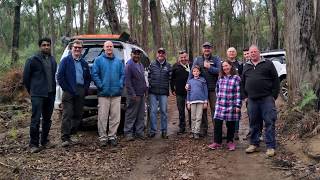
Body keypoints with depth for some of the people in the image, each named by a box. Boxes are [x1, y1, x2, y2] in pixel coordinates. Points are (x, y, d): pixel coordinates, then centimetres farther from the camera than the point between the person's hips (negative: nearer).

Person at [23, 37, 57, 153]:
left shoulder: (53, 60, 11)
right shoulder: (33, 60, -4)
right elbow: (26, 76, 0)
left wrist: (53, 89, 10)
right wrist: (31, 90, 4)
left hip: (50, 94, 5)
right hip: (38, 95, -5)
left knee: (47, 119, 13)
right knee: (36, 119, -7)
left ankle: (45, 141, 25)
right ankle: (33, 144, 2)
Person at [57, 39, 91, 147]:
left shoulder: (84, 63, 16)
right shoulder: (65, 60, 0)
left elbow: (88, 78, 22)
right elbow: (60, 76, -6)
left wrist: (85, 89, 7)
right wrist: (66, 89, -12)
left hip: (81, 93, 6)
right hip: (69, 92, -6)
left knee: (78, 115, 9)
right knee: (67, 115, -8)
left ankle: (70, 135, 20)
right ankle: (65, 138, -6)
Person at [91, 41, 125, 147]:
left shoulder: (119, 61, 14)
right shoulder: (98, 60, 4)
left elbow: (123, 74, 10)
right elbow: (94, 74, -2)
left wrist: (120, 85, -3)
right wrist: (100, 85, -10)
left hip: (116, 94, 3)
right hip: (103, 94, -3)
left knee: (115, 117, 5)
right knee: (102, 117, -1)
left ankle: (112, 136, 16)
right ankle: (103, 137, 9)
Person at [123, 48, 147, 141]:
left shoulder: (140, 65, 15)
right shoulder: (129, 65, -11)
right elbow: (127, 81, -16)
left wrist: (145, 89, 13)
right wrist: (133, 94, -19)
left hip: (142, 94, 8)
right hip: (134, 95, -8)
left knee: (141, 115, 12)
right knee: (131, 114, -1)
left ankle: (139, 132, 20)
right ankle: (128, 132, 8)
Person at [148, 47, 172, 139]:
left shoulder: (168, 66, 8)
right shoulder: (152, 64, 9)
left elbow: (170, 78, 6)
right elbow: (148, 76, 11)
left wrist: (166, 86, -2)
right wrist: (150, 83, 1)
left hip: (164, 92, 0)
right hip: (153, 92, 0)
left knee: (164, 111, 4)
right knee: (153, 111, 1)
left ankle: (164, 131, 13)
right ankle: (152, 130, 10)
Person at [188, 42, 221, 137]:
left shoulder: (216, 59, 4)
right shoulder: (197, 59, 8)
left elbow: (219, 71, -10)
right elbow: (192, 72, -1)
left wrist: (209, 67, -15)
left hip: (213, 88, -2)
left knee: (214, 108, 0)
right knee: (202, 109, 8)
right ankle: (203, 129, 17)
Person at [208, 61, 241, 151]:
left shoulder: (236, 78, -6)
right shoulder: (220, 78, 10)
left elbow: (238, 93, -10)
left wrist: (238, 105, -14)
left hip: (231, 106, -4)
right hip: (220, 105, 4)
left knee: (230, 125, 7)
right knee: (217, 123, 1)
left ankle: (230, 141, 23)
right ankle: (217, 142, 11)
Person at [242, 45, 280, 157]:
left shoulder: (268, 64, 4)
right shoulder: (246, 67, 16)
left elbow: (276, 80, 1)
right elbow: (243, 83, 20)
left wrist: (274, 95, -6)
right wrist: (246, 95, 11)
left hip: (267, 98, -4)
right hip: (252, 100, 4)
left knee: (269, 122, -3)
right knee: (254, 123, 10)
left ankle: (271, 147, 3)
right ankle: (254, 144, 21)